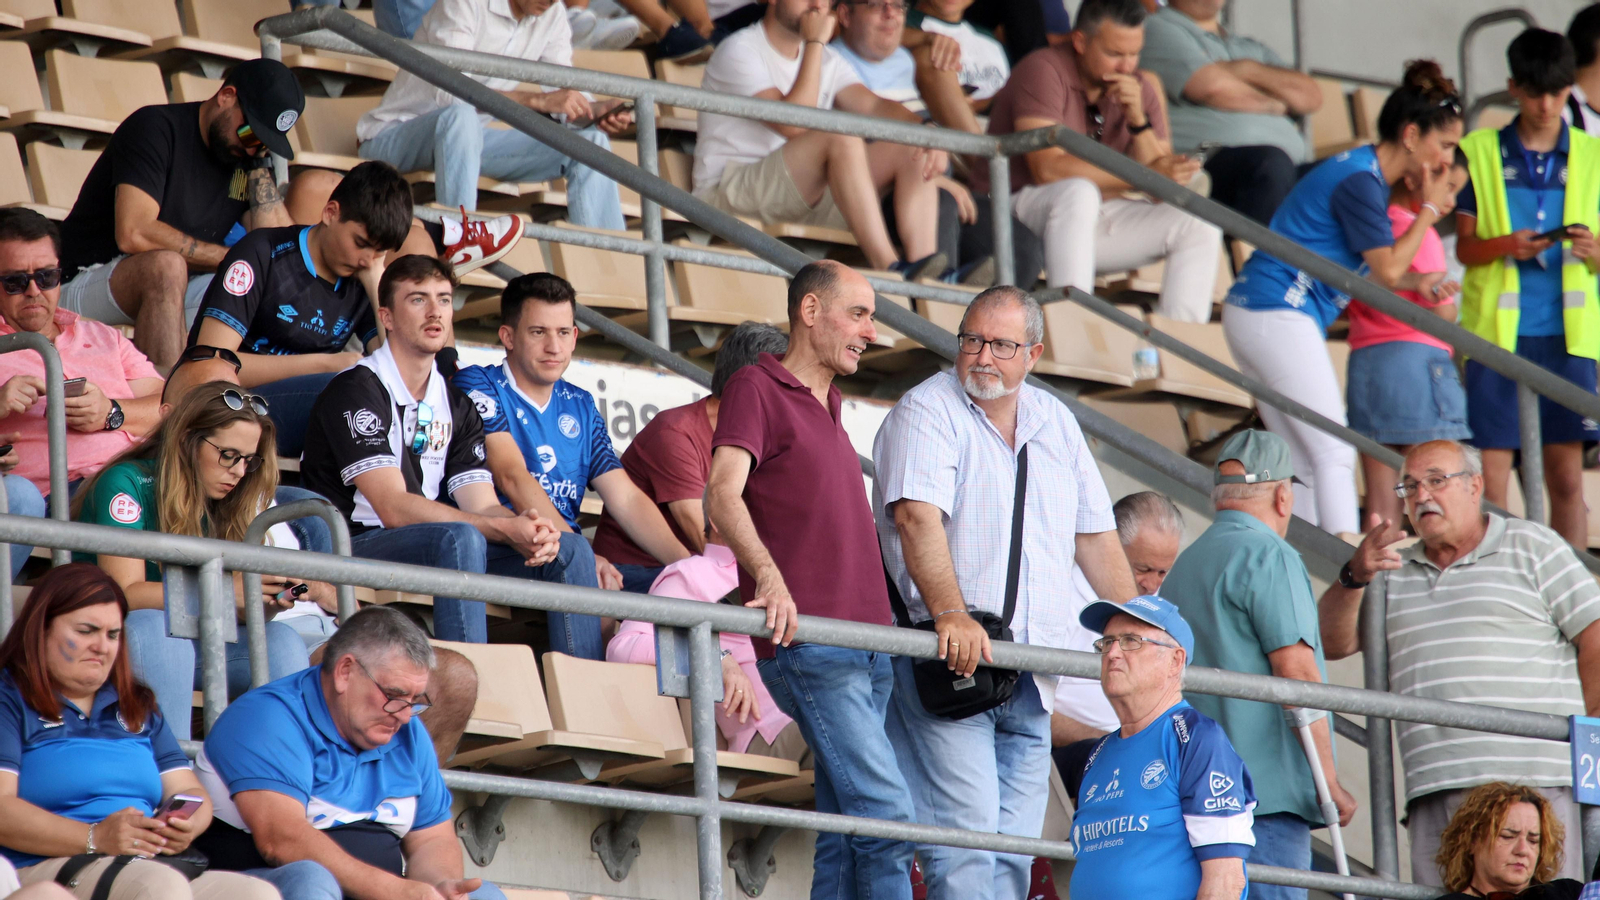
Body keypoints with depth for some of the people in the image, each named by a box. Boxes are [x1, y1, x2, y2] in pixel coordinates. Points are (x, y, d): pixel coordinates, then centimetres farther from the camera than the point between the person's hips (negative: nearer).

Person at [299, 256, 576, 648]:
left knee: (567, 553, -10)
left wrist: (528, 529, -20)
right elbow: (394, 509, -19)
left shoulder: (456, 405, 15)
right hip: (351, 551, -7)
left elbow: (483, 505, 5)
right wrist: (505, 529, -26)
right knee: (460, 538, -36)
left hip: (431, 556, 7)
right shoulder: (355, 391, -9)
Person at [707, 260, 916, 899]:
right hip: (806, 642, -9)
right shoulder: (757, 389, -2)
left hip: (866, 648, 9)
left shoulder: (829, 407, 24)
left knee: (845, 830, 4)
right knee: (889, 815, -16)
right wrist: (769, 576, -31)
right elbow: (725, 496, -15)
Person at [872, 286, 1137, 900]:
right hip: (944, 663, -6)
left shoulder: (1055, 424, 15)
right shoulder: (927, 411, -5)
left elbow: (1095, 536, 22)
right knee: (965, 834, -15)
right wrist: (951, 614, -35)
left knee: (1016, 846, 1)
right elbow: (918, 517, -21)